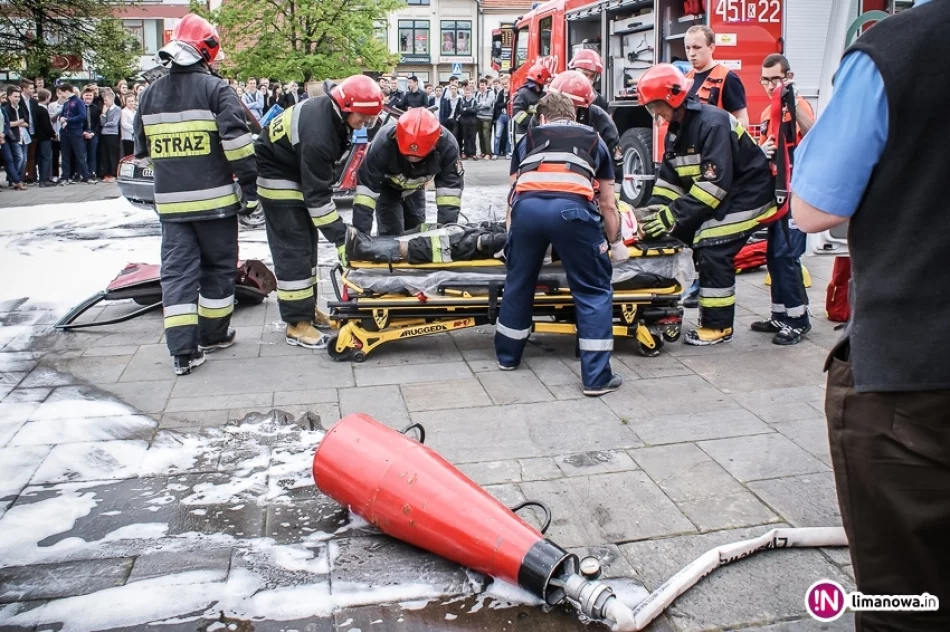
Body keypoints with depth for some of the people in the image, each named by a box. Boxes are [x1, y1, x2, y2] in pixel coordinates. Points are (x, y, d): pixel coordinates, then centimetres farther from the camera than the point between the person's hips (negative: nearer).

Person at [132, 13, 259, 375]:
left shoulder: (149, 95, 11)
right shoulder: (215, 89, -6)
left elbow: (142, 151, 17)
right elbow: (237, 142, -16)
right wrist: (250, 187, -10)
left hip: (170, 202, 4)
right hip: (214, 199, -4)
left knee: (177, 271, 4)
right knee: (217, 267, 12)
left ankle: (183, 351, 0)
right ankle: (214, 335, 23)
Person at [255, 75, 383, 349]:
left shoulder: (331, 111, -8)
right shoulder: (317, 134, -34)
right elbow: (317, 195, -31)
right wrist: (340, 238, -28)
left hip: (297, 171, 10)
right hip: (278, 177, -10)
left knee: (307, 243, 14)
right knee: (293, 249, -10)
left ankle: (306, 306, 25)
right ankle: (297, 324, -6)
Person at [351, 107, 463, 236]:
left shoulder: (447, 145, -39)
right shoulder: (383, 144, -45)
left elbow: (451, 186, -33)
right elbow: (365, 186, -41)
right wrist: (361, 232, -44)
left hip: (415, 188, 3)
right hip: (387, 186, -3)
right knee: (391, 233, -15)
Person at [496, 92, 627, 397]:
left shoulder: (528, 138, 33)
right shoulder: (594, 140, 32)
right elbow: (607, 205, 34)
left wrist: (512, 236, 49)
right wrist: (616, 243, 48)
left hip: (527, 206, 2)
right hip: (572, 208, -2)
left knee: (518, 281, 22)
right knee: (594, 291, 11)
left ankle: (507, 356, 39)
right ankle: (596, 377, 10)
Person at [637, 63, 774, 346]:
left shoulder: (712, 123, -25)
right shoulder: (676, 130, 4)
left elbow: (716, 180, -32)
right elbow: (669, 176, 4)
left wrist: (674, 214, -33)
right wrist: (654, 211, -11)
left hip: (745, 194, -10)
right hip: (720, 197, 10)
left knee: (713, 251, -17)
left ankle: (718, 326, -6)